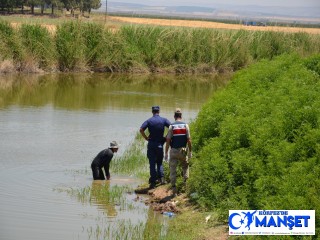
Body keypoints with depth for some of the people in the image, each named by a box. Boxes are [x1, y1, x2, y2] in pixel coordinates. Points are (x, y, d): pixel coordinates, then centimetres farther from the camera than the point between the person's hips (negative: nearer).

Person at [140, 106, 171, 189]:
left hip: (151, 143, -1)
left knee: (152, 163, 2)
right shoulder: (164, 120, 0)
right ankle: (161, 177, -2)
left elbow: (141, 129, -14)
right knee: (159, 162, 17)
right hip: (160, 144, 1)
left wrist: (146, 138, -3)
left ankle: (153, 182, 0)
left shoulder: (149, 121, -1)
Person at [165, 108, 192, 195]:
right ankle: (186, 180, 11)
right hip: (183, 150, 1)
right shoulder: (185, 125, -2)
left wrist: (166, 153, -1)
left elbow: (168, 140, -7)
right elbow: (189, 140, -4)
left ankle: (173, 186, -1)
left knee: (173, 169, 4)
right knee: (185, 166, 24)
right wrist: (190, 151, 6)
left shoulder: (172, 126, -5)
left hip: (174, 150, -1)